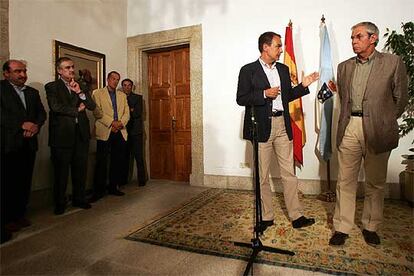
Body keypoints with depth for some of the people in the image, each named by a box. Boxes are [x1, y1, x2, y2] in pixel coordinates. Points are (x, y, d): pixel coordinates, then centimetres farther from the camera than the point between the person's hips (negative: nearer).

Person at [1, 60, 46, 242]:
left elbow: (41, 113, 12)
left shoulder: (33, 92, 18)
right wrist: (22, 124, -15)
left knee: (24, 182, 8)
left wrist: (36, 126, -7)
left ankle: (19, 214, 21)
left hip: (29, 144, 5)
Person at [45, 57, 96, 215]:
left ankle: (79, 199, 24)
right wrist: (77, 110, -4)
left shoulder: (80, 86, 16)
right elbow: (55, 107, -12)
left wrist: (80, 92, -7)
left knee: (80, 169, 10)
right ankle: (60, 203, 18)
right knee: (61, 172, 5)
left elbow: (92, 106, 6)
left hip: (81, 133, 4)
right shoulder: (52, 87, 2)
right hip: (62, 134, -4)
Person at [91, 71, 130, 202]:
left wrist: (120, 123, -8)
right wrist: (112, 122, -15)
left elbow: (127, 113, 11)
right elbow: (97, 112, -7)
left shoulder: (122, 95, 20)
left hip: (120, 132, 5)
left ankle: (113, 187, 19)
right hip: (104, 132, -4)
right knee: (101, 162, -3)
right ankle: (98, 190, 6)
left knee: (117, 162, 7)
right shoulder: (97, 93, 5)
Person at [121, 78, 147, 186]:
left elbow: (138, 113, -4)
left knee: (139, 157, -4)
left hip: (135, 130, -2)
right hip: (123, 131, 3)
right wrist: (131, 110, -7)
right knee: (124, 157, 7)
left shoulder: (138, 97, 9)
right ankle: (124, 180, 16)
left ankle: (142, 180, 1)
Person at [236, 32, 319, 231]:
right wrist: (264, 93, -15)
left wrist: (303, 85, 7)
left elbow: (287, 96, 20)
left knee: (289, 173, 7)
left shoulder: (283, 69, 16)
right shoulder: (248, 70, -1)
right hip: (262, 127, -4)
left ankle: (296, 216, 18)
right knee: (262, 176, 5)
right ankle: (266, 217, 19)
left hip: (283, 126, 5)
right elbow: (241, 98, -7)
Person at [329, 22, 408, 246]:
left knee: (375, 183, 10)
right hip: (349, 128, 2)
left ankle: (370, 227, 27)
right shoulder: (344, 67, 12)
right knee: (345, 181, 4)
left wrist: (384, 123, 4)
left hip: (377, 130, -2)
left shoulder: (393, 62, 2)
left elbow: (400, 99, 4)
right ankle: (342, 227, 15)